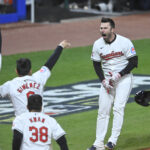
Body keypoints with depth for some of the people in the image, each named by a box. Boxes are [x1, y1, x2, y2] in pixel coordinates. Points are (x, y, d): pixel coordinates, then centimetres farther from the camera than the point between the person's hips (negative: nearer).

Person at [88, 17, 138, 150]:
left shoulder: (124, 42, -13)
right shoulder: (97, 44, -2)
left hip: (123, 78, -4)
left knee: (118, 108, -15)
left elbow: (134, 62, -10)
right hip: (107, 80, 4)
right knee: (103, 110, 2)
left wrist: (118, 75, -19)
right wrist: (103, 80, -6)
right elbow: (96, 64, 8)